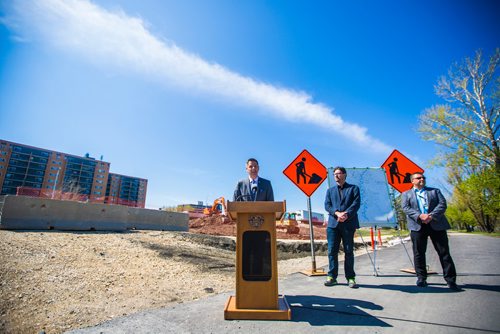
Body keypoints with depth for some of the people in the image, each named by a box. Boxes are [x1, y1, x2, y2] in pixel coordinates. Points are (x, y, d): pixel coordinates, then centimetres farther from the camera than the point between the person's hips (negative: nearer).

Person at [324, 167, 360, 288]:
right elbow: (327, 205, 5)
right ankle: (332, 277, 11)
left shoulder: (353, 188, 10)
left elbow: (356, 204, -4)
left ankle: (351, 278, 14)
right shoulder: (330, 190, 18)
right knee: (332, 251, 2)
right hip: (333, 224, 2)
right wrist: (337, 213, -13)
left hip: (348, 224, -2)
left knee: (349, 251, 4)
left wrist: (346, 215, -19)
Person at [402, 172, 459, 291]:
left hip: (436, 224, 1)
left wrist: (431, 216, -14)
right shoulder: (406, 194, 14)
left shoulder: (435, 191, 18)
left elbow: (442, 204, 3)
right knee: (419, 253, 2)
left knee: (444, 252, 1)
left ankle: (450, 280, 10)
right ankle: (421, 277, 13)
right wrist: (419, 216, -18)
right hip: (417, 226, -1)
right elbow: (406, 208, -1)